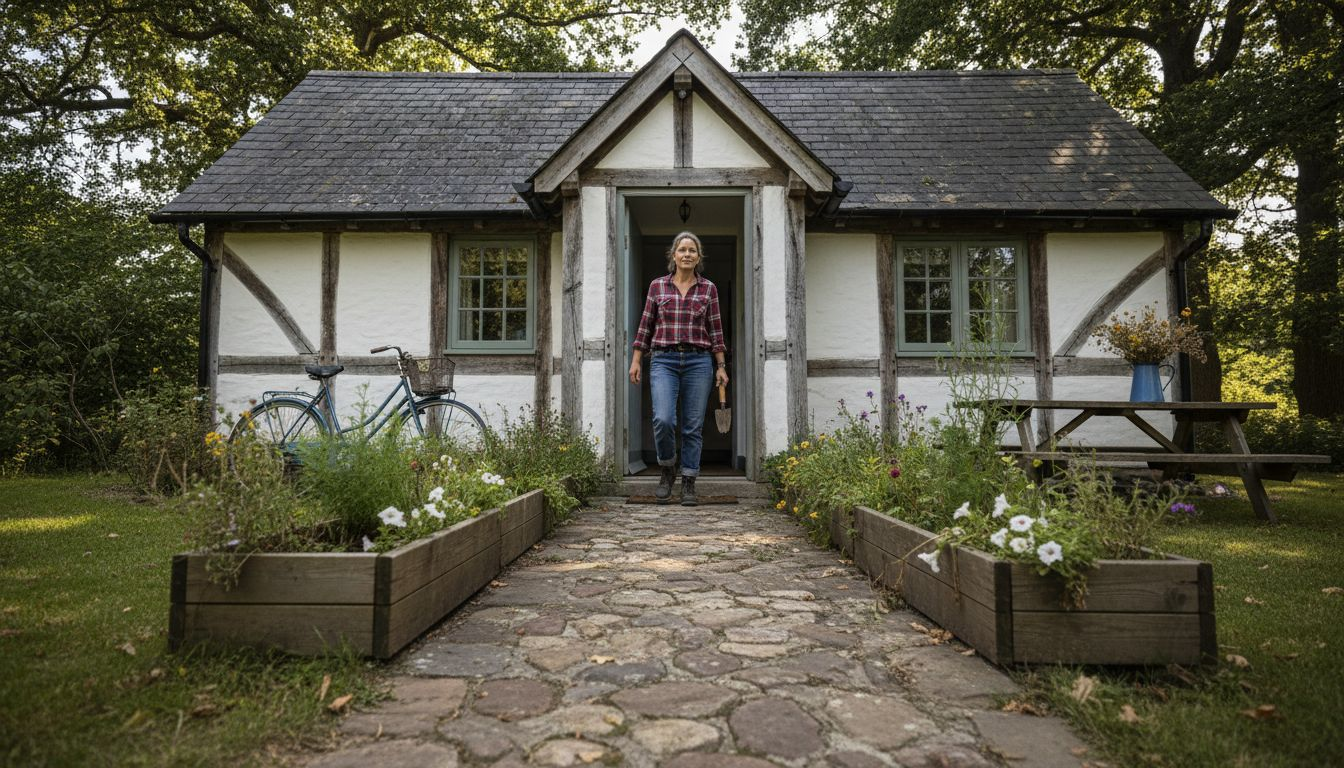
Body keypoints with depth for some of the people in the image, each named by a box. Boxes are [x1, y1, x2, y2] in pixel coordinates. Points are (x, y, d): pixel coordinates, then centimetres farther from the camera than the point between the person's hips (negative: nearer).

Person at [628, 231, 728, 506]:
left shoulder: (708, 289, 7)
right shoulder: (657, 286, 7)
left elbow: (715, 329, 8)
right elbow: (645, 326, 9)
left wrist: (721, 366, 4)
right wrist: (636, 361, 5)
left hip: (698, 361, 1)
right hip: (663, 360, -1)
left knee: (693, 426, 1)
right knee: (663, 420, -16)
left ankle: (689, 483, 13)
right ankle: (667, 470, 11)